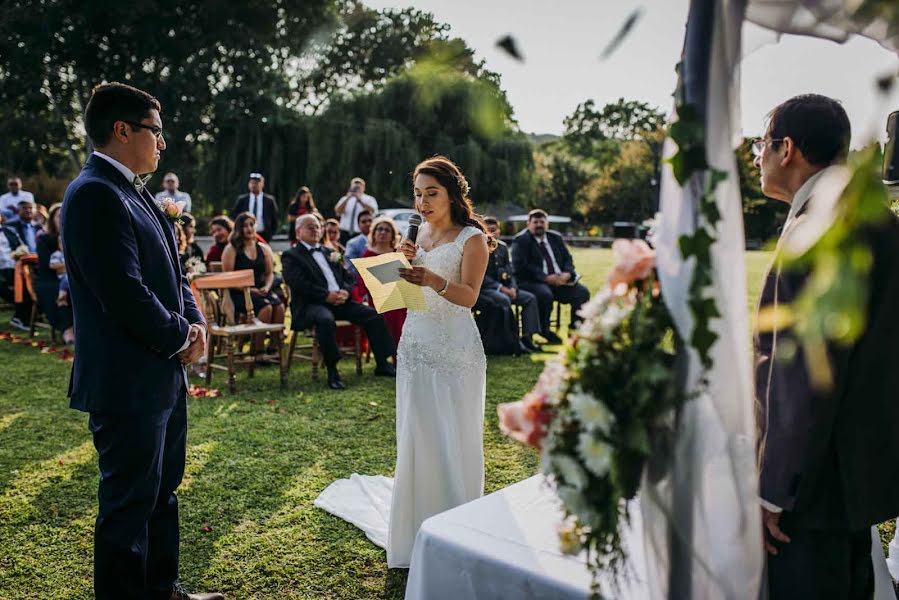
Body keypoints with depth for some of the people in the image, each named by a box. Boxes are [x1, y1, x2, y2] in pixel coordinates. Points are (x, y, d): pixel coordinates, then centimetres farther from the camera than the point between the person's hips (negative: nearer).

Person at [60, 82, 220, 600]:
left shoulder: (133, 191, 13)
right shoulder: (94, 194, -18)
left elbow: (171, 274, 15)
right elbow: (126, 294, -24)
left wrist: (195, 324, -1)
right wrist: (180, 337, -10)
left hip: (163, 374, 10)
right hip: (128, 382, -10)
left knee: (162, 493, 21)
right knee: (129, 504, 5)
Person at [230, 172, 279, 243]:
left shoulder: (269, 200, 4)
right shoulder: (241, 199, 8)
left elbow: (274, 218, 6)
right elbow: (234, 215, 11)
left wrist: (271, 233, -2)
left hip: (264, 236, -1)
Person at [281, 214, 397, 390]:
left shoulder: (329, 252, 25)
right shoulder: (291, 256, 5)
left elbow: (348, 278, 21)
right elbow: (299, 284, -11)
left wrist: (345, 291, -3)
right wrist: (326, 295, -20)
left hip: (339, 301, 6)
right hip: (310, 304, -6)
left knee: (373, 314, -11)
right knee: (325, 320, -38)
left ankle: (382, 364, -1)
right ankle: (332, 372, -25)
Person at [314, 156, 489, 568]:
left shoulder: (471, 238, -7)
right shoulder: (423, 233, 13)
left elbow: (469, 296, -18)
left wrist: (433, 281, -35)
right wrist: (408, 264, -2)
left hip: (454, 348, -6)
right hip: (416, 344, 6)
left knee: (453, 438, 0)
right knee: (415, 435, 8)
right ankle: (417, 527, 22)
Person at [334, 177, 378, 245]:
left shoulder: (370, 199, 5)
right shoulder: (344, 199, 13)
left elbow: (372, 211, -15)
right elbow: (338, 211, -3)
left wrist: (360, 200, -23)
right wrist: (347, 198, -14)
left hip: (361, 234, -3)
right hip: (345, 233, 3)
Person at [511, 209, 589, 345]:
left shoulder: (556, 238, 18)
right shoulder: (521, 240, -1)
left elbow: (567, 259, 17)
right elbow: (520, 266, -13)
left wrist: (567, 273, -8)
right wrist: (545, 277, -20)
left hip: (560, 280, 6)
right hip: (532, 282, -6)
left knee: (582, 292, -15)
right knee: (545, 294, -36)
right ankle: (544, 332, -15)